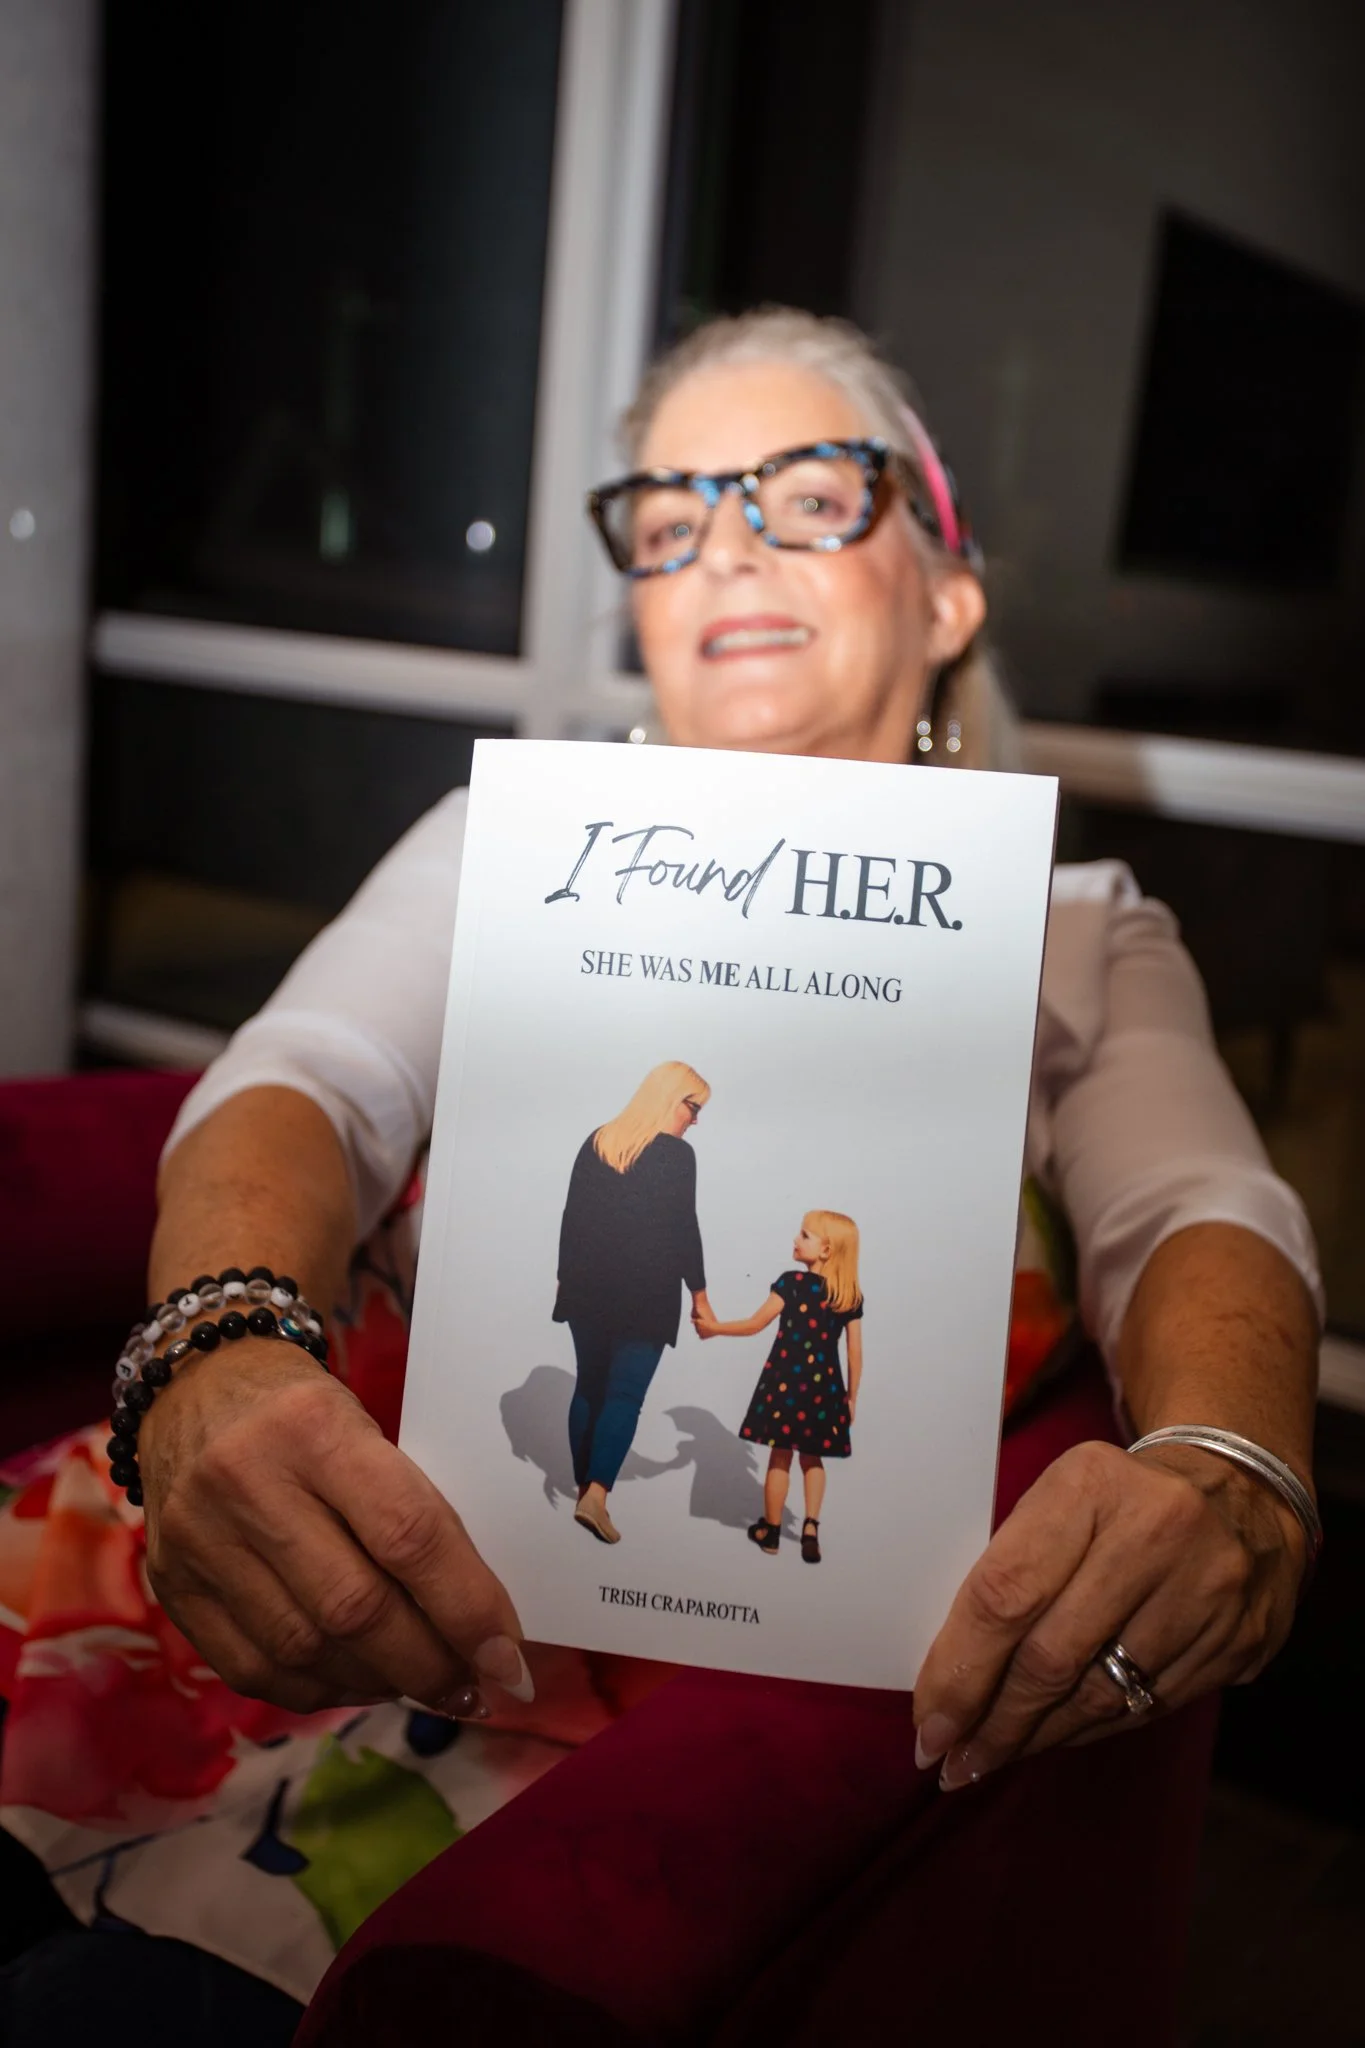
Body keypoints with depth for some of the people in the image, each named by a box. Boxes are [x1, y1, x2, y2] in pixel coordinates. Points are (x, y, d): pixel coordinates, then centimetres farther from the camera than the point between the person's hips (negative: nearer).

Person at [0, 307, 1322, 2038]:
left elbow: (1199, 1211, -3)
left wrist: (1224, 1477, -29)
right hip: (439, 1553, 1)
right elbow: (317, 1077, -3)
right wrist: (220, 1358, -27)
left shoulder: (1081, 935, 14)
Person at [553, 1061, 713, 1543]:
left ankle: (585, 1487, 22)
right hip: (645, 1295, -5)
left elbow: (572, 1216, 8)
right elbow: (684, 1231, -9)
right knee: (624, 1396, -4)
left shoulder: (596, 1141, 7)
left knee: (589, 1386, 15)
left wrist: (567, 1277, 16)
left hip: (588, 1288, 5)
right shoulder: (676, 1154, -9)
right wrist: (699, 1295, -1)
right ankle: (596, 1494, -17)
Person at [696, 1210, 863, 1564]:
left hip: (787, 1381, -3)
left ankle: (771, 1532, 21)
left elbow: (755, 1325, -7)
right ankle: (811, 1529, 7)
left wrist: (714, 1327, 7)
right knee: (812, 1458, 17)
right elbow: (855, 1353, 3)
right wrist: (851, 1397, 13)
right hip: (824, 1386, 3)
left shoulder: (792, 1283, -12)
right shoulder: (852, 1296, -1)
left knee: (780, 1456, 8)